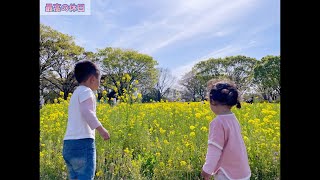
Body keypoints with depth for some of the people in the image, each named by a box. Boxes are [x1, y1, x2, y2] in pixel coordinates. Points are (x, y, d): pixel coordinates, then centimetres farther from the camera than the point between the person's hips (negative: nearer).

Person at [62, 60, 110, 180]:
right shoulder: (85, 91, -5)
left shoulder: (76, 93, 22)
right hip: (83, 143, -9)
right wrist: (101, 129, -23)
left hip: (68, 144, 9)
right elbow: (86, 112, -21)